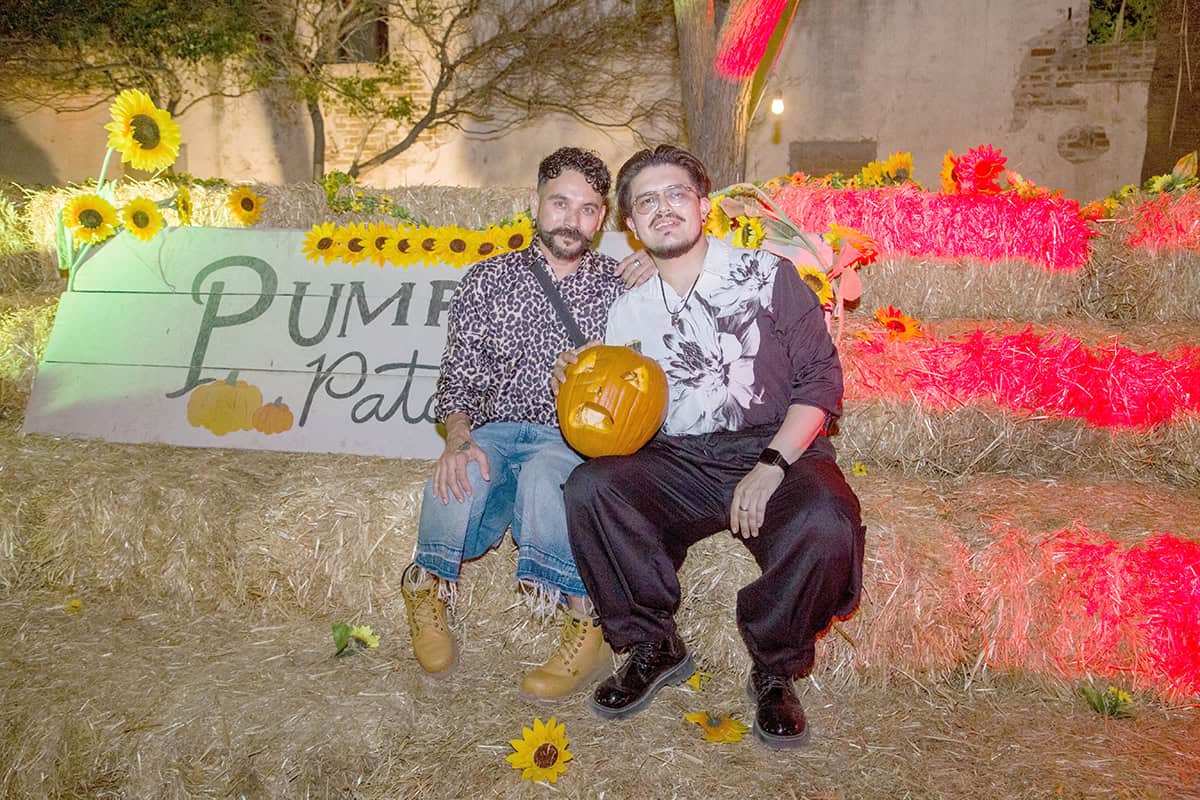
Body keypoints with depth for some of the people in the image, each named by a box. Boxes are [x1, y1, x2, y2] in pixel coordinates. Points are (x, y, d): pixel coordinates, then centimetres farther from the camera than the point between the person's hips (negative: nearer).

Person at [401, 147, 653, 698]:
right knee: (457, 484, -33)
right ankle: (428, 590, -2)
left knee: (544, 476, -37)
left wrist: (660, 273, -5)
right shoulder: (488, 280, 12)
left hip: (578, 439, -1)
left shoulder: (618, 284, 12)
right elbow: (460, 374, 7)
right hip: (495, 432, 1)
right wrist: (458, 438, -14)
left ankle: (587, 627, -22)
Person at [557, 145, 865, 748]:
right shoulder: (627, 313, 14)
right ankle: (654, 646, -6)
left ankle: (775, 669, -6)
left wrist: (770, 467, -14)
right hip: (678, 463, 3)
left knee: (827, 522, -35)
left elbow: (821, 378, -1)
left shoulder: (767, 274, 5)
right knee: (589, 485, -26)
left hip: (779, 451, -2)